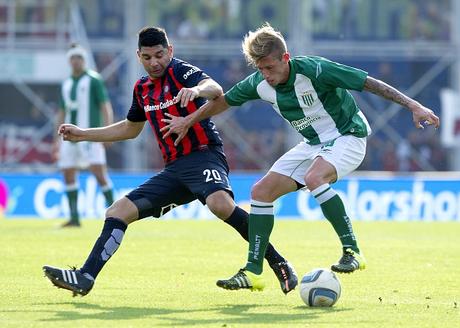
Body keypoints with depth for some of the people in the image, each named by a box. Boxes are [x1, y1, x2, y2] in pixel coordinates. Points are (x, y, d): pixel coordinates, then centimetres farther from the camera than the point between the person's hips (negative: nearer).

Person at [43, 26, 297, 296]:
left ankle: (278, 263, -30)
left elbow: (215, 89, -28)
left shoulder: (181, 71, -6)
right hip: (174, 168, 8)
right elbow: (130, 128, 34)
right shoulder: (142, 88, 16)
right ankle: (85, 278, -3)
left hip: (204, 155, -8)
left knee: (220, 203, -38)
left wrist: (195, 90, -52)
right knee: (118, 212, -1)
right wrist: (83, 134, 30)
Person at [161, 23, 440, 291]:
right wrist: (188, 122, 22)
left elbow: (370, 83, -23)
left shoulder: (313, 70, -27)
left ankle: (352, 251, -28)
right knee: (261, 192, -4)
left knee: (314, 178, -37)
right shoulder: (259, 84, -9)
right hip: (313, 145, 7)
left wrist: (413, 106, -25)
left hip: (348, 136, -7)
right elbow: (224, 101, 12)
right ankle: (253, 272, 2)